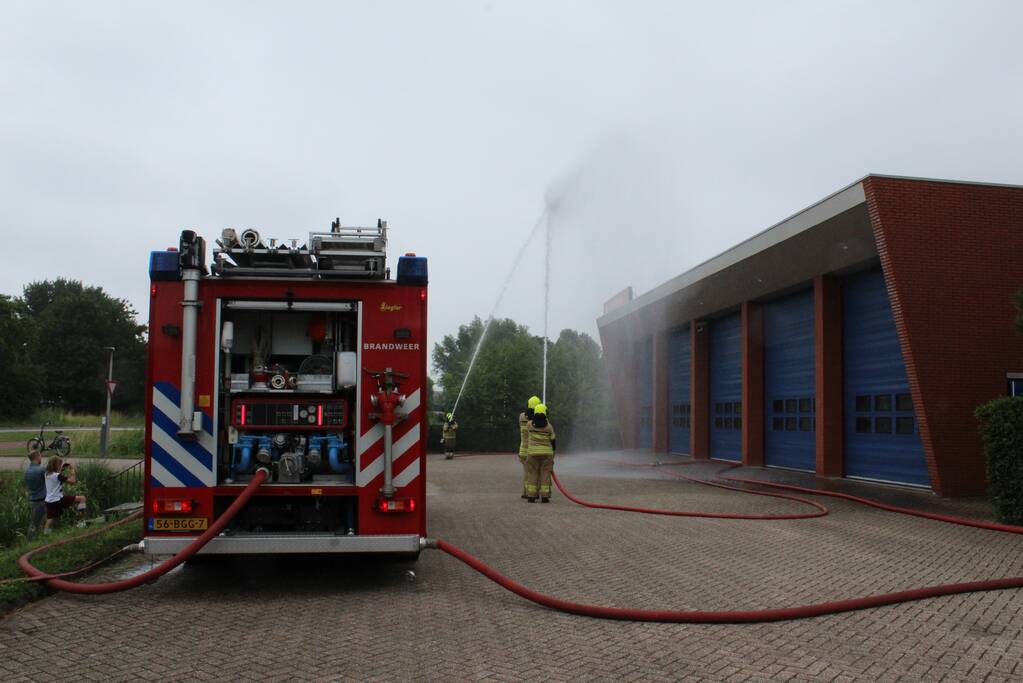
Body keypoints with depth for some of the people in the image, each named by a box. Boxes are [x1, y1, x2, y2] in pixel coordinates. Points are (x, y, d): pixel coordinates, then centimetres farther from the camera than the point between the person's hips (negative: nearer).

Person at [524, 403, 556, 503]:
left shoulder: (530, 424, -3)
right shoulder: (548, 426, -6)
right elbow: (552, 440, 3)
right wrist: (553, 449, 19)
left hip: (533, 452, 1)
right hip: (546, 452, -1)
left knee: (532, 474, 5)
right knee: (545, 474, 2)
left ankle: (531, 496, 2)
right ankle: (544, 497, -1)